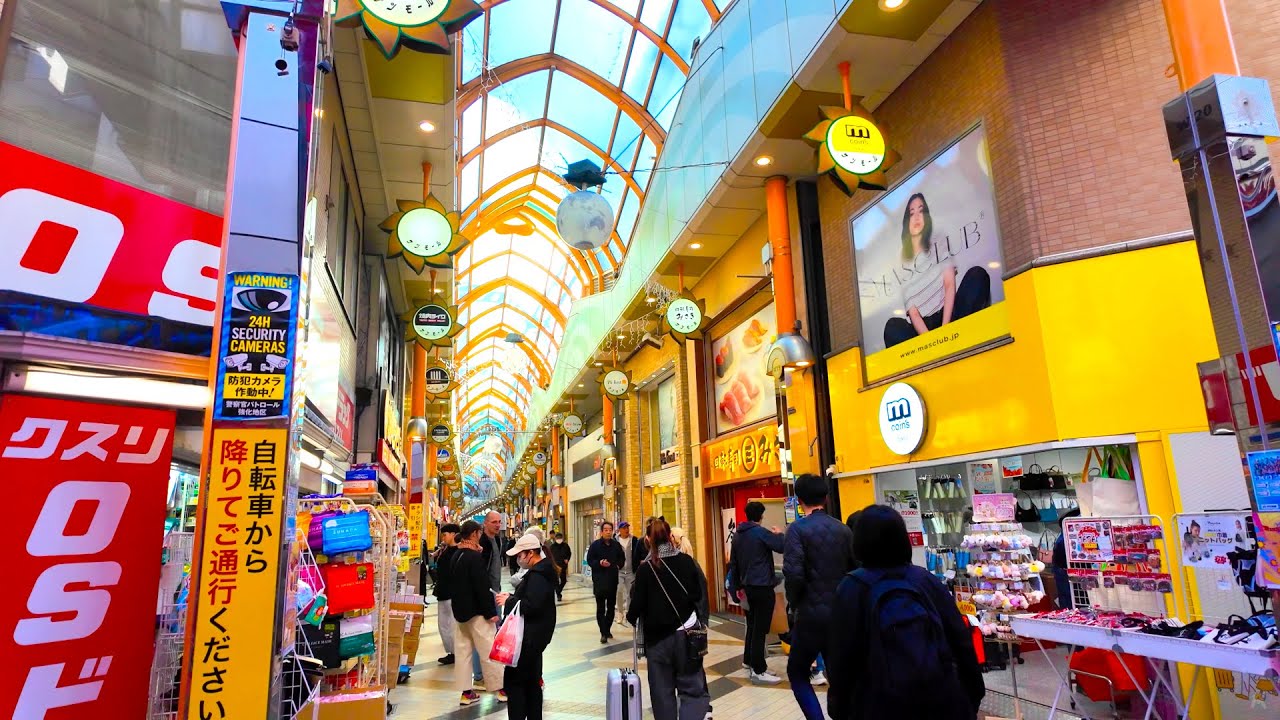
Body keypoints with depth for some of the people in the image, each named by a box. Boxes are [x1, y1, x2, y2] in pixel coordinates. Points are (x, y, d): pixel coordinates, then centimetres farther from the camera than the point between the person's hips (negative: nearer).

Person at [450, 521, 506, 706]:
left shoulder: (456, 556, 7)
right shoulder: (475, 557, -19)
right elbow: (482, 587, -21)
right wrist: (491, 612, -17)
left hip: (460, 609, 8)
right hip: (476, 611, -8)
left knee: (463, 649, 11)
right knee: (488, 651, 1)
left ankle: (466, 692, 16)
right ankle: (502, 689, 9)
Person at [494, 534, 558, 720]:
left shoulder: (537, 574, -21)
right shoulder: (542, 570, 11)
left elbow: (532, 605, -29)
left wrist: (509, 601, -16)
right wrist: (512, 596, 3)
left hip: (530, 636, -11)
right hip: (534, 634, 11)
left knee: (513, 680, -4)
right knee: (531, 681, 18)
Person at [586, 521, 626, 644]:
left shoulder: (616, 545, 6)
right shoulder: (595, 545, -5)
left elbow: (622, 558, 18)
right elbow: (589, 560, -4)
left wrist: (618, 565, -2)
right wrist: (600, 563, -19)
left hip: (613, 579, 4)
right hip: (599, 579, -4)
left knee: (611, 606, 13)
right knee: (601, 608, -6)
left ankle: (607, 629, 27)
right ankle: (604, 633, -5)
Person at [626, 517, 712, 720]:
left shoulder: (645, 568, -8)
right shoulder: (687, 561, -3)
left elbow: (638, 603, -6)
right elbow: (701, 595, -2)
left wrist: (631, 617, 16)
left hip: (657, 637, 0)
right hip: (686, 635, 1)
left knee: (662, 690, 13)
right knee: (692, 687, 4)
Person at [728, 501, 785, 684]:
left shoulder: (737, 534, 10)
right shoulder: (761, 532, -13)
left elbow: (733, 563, 14)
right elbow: (782, 547, -17)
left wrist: (737, 586, 21)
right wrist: (778, 534, 4)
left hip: (748, 586, 8)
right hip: (762, 586, -8)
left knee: (752, 625, 20)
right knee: (760, 628, -5)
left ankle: (748, 659, 30)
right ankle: (758, 671, -2)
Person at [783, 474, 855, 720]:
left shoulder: (798, 529, -12)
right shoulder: (843, 529, 4)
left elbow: (793, 573, -20)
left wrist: (794, 601, -3)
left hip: (812, 614, -5)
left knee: (797, 672, 11)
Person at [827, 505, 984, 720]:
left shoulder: (853, 588, -10)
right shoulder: (927, 579, -2)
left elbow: (842, 656, -9)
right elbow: (960, 640, 0)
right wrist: (973, 696, 11)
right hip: (942, 699, 3)